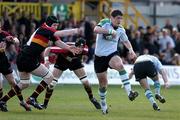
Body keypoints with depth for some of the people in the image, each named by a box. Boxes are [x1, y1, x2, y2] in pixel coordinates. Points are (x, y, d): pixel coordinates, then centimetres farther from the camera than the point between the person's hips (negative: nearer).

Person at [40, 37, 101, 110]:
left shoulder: (85, 50, -30)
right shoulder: (65, 49, -43)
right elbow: (48, 49, -37)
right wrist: (46, 60, -43)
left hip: (75, 62, 3)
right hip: (62, 61, -3)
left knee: (85, 82, -4)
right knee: (52, 83, -11)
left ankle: (92, 99, 23)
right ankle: (45, 104, 6)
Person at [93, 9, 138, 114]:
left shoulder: (121, 29, 3)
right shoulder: (105, 23, -10)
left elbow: (126, 41, 20)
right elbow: (96, 29, -31)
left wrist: (131, 49, 1)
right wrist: (110, 31, -38)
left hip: (112, 54, 1)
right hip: (100, 56, -1)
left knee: (120, 65, -34)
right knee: (103, 83, 6)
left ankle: (129, 92, -41)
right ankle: (103, 104, 32)